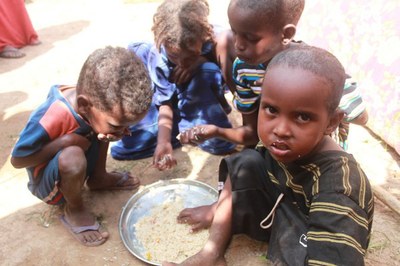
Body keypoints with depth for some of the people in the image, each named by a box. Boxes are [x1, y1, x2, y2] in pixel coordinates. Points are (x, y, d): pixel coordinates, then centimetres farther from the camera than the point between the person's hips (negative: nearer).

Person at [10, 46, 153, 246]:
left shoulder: (96, 99, -21)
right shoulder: (54, 117, -38)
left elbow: (120, 123, 1)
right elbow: (17, 160, -24)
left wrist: (118, 130, -22)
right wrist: (67, 140, -33)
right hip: (48, 184, -6)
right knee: (73, 157, -38)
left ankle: (98, 178, 12)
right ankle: (74, 210, -6)